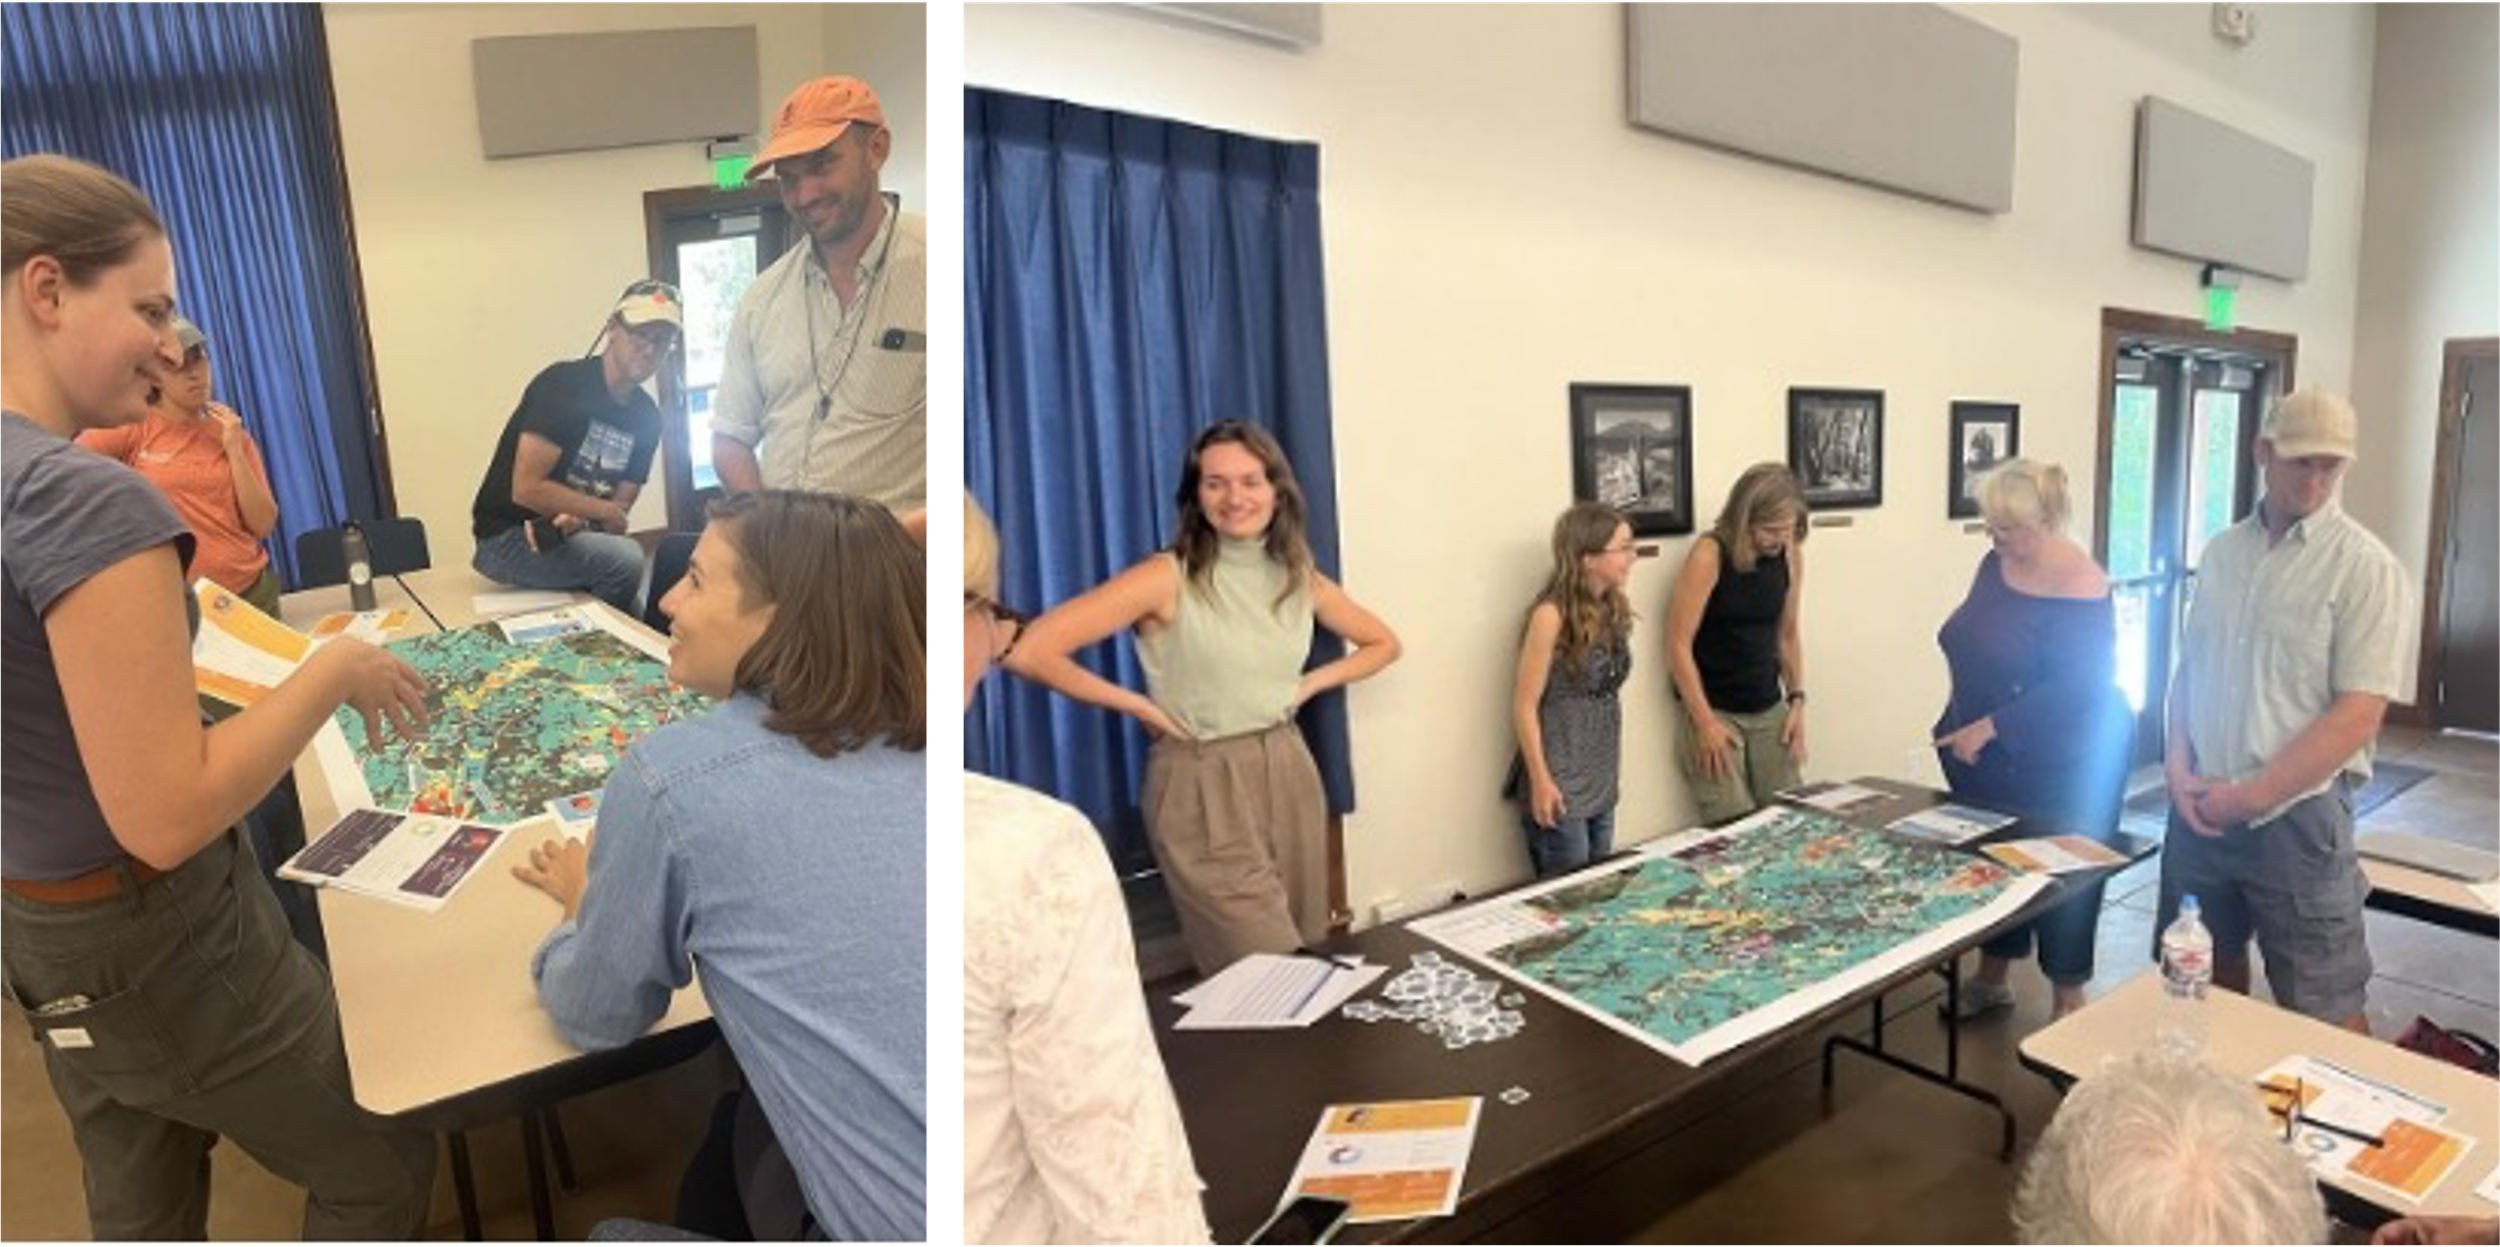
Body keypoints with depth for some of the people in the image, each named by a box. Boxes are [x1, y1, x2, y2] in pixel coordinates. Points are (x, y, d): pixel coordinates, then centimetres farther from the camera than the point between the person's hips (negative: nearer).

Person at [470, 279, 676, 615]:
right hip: (506, 538, -6)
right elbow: (527, 489, -22)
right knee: (626, 558, -27)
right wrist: (608, 512, -14)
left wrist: (576, 516, -20)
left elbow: (618, 507, 1)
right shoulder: (564, 384, -16)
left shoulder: (647, 417, 1)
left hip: (570, 534, 6)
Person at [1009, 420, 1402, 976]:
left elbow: (1383, 643, 19)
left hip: (1288, 775, 6)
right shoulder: (1168, 577, -14)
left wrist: (1309, 684, 4)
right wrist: (1140, 706, -14)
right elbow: (1029, 651, -22)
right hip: (1203, 788, -6)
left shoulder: (1300, 579, 3)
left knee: (1312, 961, 18)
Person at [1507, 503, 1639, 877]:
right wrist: (1541, 781, -16)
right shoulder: (1552, 616, -18)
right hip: (1559, 786, -7)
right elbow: (1525, 706, -15)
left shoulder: (1615, 608, 3)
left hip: (1602, 781, 7)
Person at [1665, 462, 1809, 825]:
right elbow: (1679, 646, -15)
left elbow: (1787, 635, 15)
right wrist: (1705, 723, -14)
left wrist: (1796, 700, 7)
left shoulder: (1790, 556, 2)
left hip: (1770, 712, 6)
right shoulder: (1709, 556, -16)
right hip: (1713, 712, -5)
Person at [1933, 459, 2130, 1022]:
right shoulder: (1997, 562, 2)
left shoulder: (2079, 589, -21)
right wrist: (1959, 728, 14)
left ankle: (2067, 1000, 26)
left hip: (2063, 763, -7)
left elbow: (2076, 687, -26)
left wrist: (1990, 728, -27)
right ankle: (1991, 979, 33)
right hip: (1990, 758, 7)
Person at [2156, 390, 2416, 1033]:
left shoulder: (2365, 566, -9)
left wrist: (2252, 796, -15)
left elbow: (2357, 715, -14)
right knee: (2206, 974, 19)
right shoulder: (2222, 551, 7)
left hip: (2296, 812, -5)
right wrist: (2178, 766, -3)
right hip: (2202, 806, 5)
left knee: (2324, 1008, 5)